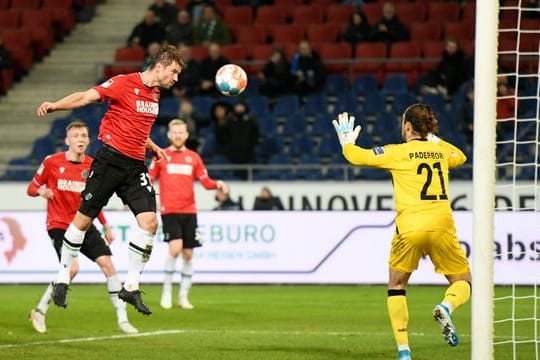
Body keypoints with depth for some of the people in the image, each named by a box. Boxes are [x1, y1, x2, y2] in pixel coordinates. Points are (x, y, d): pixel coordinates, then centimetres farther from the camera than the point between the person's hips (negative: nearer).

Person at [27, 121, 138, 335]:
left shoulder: (92, 166, 5)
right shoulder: (52, 162, -7)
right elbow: (31, 188, 2)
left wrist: (105, 226, 18)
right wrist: (41, 191, -21)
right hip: (59, 225, -5)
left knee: (107, 263, -7)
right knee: (71, 267, -23)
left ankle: (122, 319, 1)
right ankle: (39, 311, -3)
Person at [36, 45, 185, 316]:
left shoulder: (155, 94, 15)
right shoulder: (124, 83, -8)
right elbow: (87, 97, -17)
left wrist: (152, 147, 17)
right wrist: (54, 106, -31)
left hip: (136, 166, 6)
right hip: (111, 159, -6)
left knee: (149, 222, -8)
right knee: (84, 219, 0)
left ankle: (131, 287, 1)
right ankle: (62, 279, 17)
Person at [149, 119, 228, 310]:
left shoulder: (193, 157, 11)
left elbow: (205, 181, 9)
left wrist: (218, 184, -11)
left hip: (189, 211, 3)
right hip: (169, 211, -3)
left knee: (188, 253, 3)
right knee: (175, 248, -20)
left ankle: (183, 296, 15)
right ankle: (167, 291, -5)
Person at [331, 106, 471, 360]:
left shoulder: (398, 153, 3)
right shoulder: (441, 151, 16)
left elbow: (357, 157, 3)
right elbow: (461, 157, 40)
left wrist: (346, 140, 23)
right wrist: (434, 139, 47)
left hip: (409, 227, -2)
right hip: (442, 226, 2)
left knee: (396, 287, 16)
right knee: (463, 283, 16)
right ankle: (446, 306, -21)